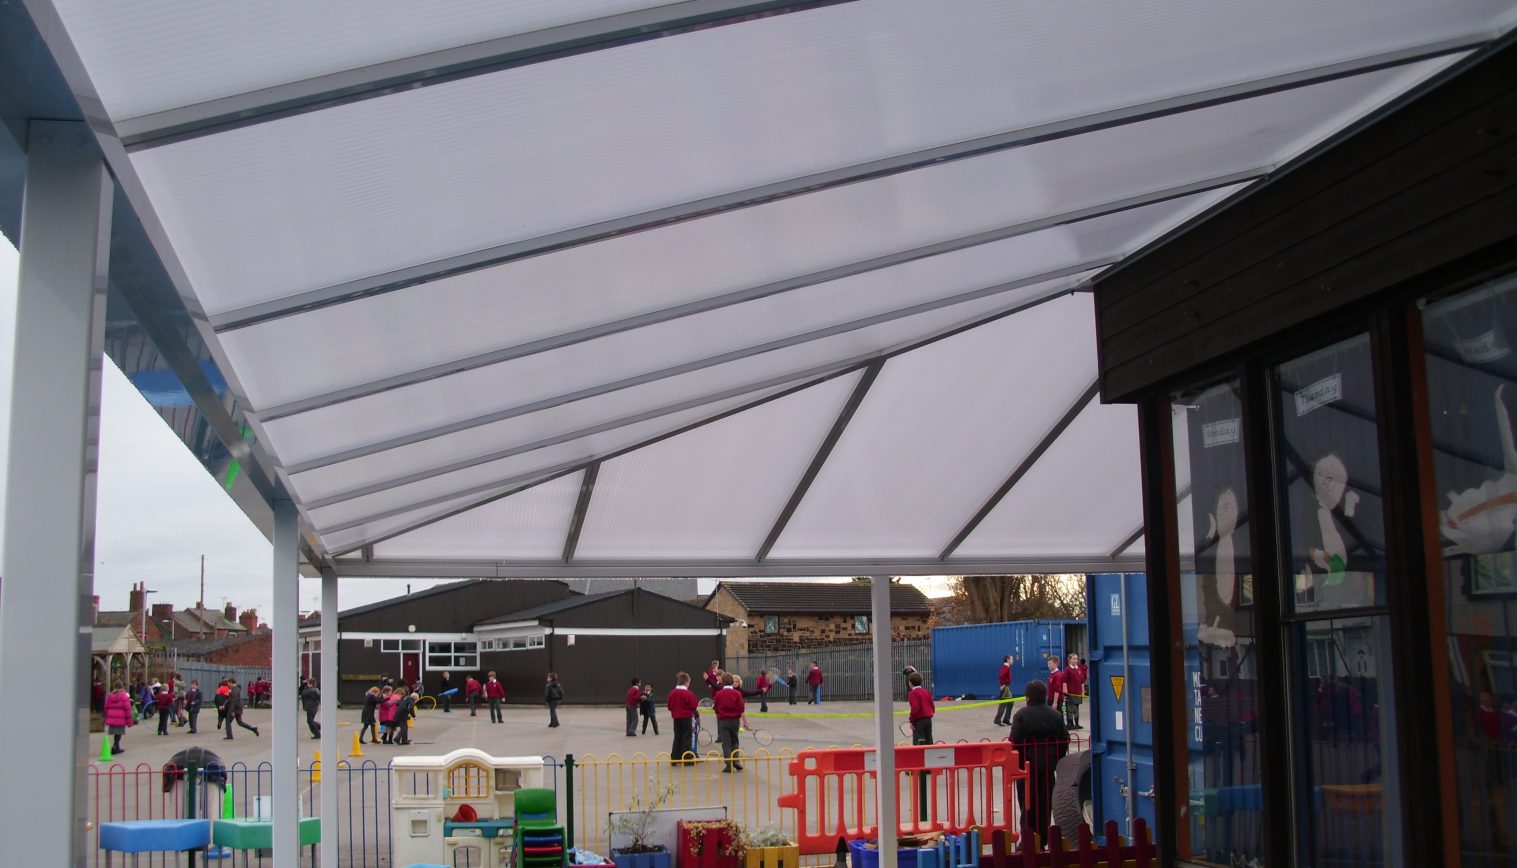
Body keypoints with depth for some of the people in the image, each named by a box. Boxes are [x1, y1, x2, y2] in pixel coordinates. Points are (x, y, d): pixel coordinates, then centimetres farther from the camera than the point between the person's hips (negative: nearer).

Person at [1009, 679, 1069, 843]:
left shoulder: (1021, 715, -11)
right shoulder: (1056, 716, 3)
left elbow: (1015, 741, -13)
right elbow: (1064, 740, 6)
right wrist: (1057, 761, 14)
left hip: (1027, 764, -3)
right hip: (1048, 765, 4)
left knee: (1028, 803, 3)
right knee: (1045, 802, 9)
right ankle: (1042, 840, 12)